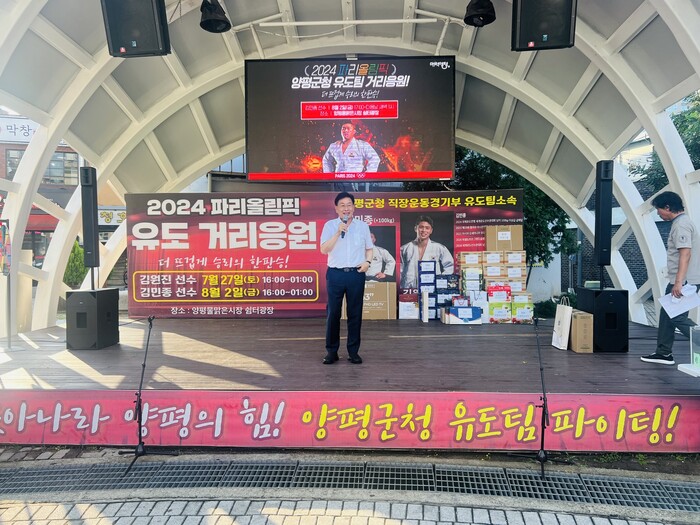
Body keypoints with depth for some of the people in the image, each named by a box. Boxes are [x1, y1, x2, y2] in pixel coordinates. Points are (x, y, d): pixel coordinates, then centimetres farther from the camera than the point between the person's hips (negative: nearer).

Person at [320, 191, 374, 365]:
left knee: (355, 314, 5)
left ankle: (353, 351, 15)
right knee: (333, 313, 2)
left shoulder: (362, 226, 8)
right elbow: (324, 250, -7)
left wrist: (367, 262, -4)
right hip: (335, 274, -1)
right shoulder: (330, 225, 2)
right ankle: (331, 351, 13)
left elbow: (369, 248, 15)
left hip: (356, 274, 1)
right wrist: (338, 232, -15)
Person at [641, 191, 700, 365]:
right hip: (680, 281, 10)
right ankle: (664, 353, 19)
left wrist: (678, 282, -29)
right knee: (666, 314, 12)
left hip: (685, 282, -10)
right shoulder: (681, 222, 16)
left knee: (677, 317, -8)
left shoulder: (681, 224, -15)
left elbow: (685, 254, -24)